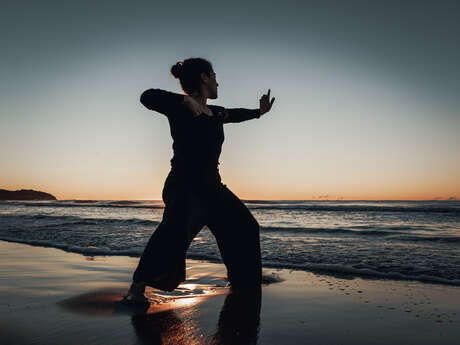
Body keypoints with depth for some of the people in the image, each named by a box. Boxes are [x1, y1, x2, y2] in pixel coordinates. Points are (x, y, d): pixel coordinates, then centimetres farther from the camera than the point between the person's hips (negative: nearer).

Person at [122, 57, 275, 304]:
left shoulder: (215, 113, 14)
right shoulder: (180, 109, -8)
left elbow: (235, 114, 36)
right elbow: (148, 97, -24)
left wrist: (259, 112, 45)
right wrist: (186, 99, -31)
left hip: (211, 186, 9)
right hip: (184, 185, -9)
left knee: (244, 227, 19)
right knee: (176, 228, -37)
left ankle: (244, 282, 40)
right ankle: (138, 288, -32)